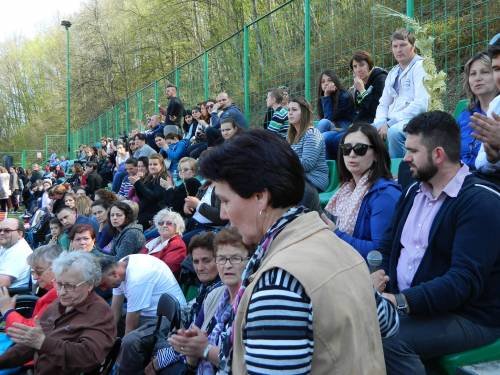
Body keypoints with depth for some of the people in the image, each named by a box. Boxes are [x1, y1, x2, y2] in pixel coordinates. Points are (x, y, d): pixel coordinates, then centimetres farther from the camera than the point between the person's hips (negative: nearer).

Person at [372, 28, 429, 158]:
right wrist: (380, 123, -3)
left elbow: (421, 104, -16)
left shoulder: (421, 67, -3)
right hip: (391, 123, 7)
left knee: (394, 132, -36)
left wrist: (389, 123, -19)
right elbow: (383, 104, 21)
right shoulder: (393, 73, 21)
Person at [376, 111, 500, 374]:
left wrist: (402, 301, -32)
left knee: (389, 339, -29)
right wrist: (376, 276, -9)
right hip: (404, 302, 7)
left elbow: (465, 280, -24)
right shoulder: (415, 190, 11)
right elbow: (388, 245, 12)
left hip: (469, 317, -7)